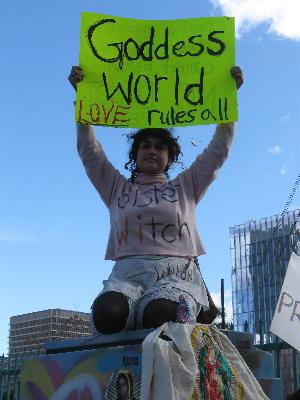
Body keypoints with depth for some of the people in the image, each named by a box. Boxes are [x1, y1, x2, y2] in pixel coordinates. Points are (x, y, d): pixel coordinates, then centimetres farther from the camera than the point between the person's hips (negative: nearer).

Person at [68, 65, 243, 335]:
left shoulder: (185, 186, 25)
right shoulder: (117, 188, 26)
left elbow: (219, 149, 19)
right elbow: (89, 150, 18)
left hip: (177, 273, -1)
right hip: (128, 272, 2)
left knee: (159, 316, -39)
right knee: (107, 314, -35)